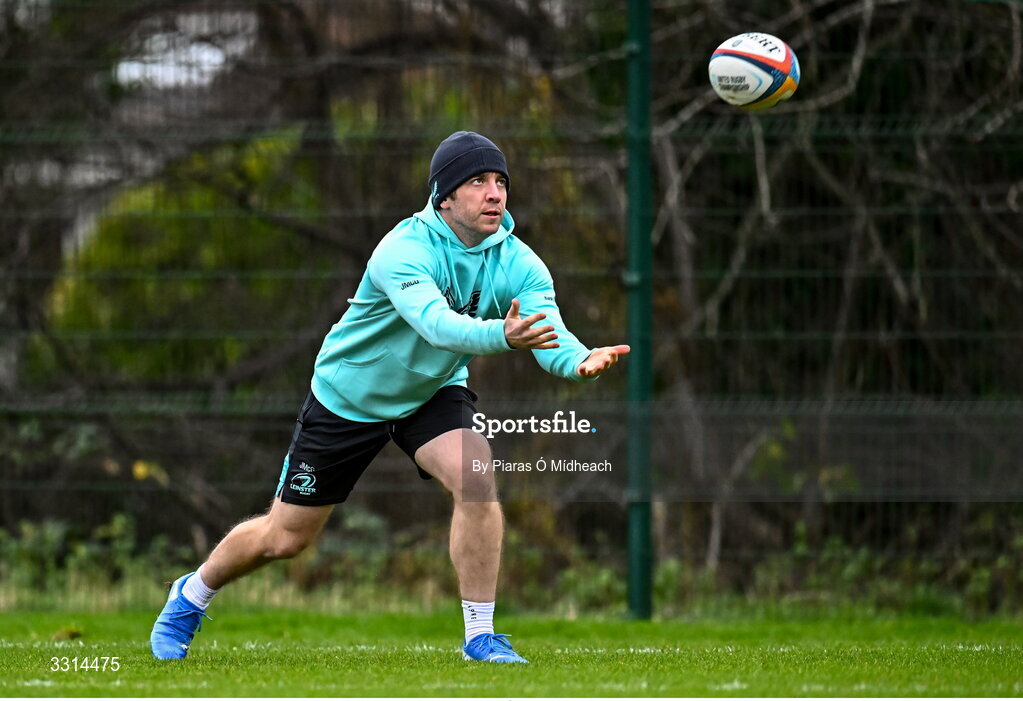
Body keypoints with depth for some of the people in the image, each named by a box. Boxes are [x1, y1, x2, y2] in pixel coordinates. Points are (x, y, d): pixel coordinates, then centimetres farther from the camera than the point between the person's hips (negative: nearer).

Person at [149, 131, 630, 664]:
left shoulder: (517, 263, -18)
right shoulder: (405, 250, -32)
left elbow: (549, 328, -32)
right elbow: (435, 323, -49)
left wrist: (580, 361, -56)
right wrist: (501, 336, -68)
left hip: (433, 394, 3)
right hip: (348, 395, -3)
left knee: (476, 479, -28)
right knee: (285, 538, 8)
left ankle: (480, 636, -16)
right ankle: (192, 595, 38)